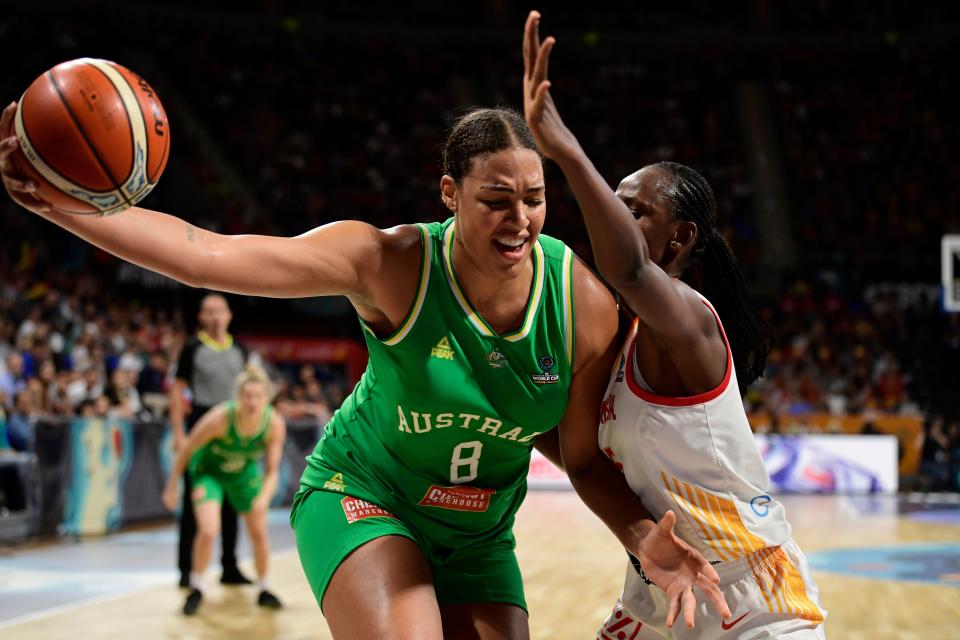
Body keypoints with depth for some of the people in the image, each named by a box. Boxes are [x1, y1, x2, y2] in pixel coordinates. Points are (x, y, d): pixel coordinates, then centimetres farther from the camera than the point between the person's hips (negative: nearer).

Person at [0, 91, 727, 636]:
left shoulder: (586, 303, -17)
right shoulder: (392, 264, -25)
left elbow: (585, 457, -5)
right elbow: (203, 253, -31)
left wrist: (644, 538, -24)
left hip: (478, 539, 4)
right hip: (361, 496, -4)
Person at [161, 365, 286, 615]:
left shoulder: (275, 424, -26)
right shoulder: (220, 418, -35)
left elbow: (272, 470, -17)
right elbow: (186, 449, -19)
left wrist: (264, 497, -37)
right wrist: (172, 488, -11)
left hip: (245, 474, 3)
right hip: (208, 471, -3)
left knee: (259, 533, 6)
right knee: (208, 530, -20)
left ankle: (263, 590, 28)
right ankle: (196, 589, 1)